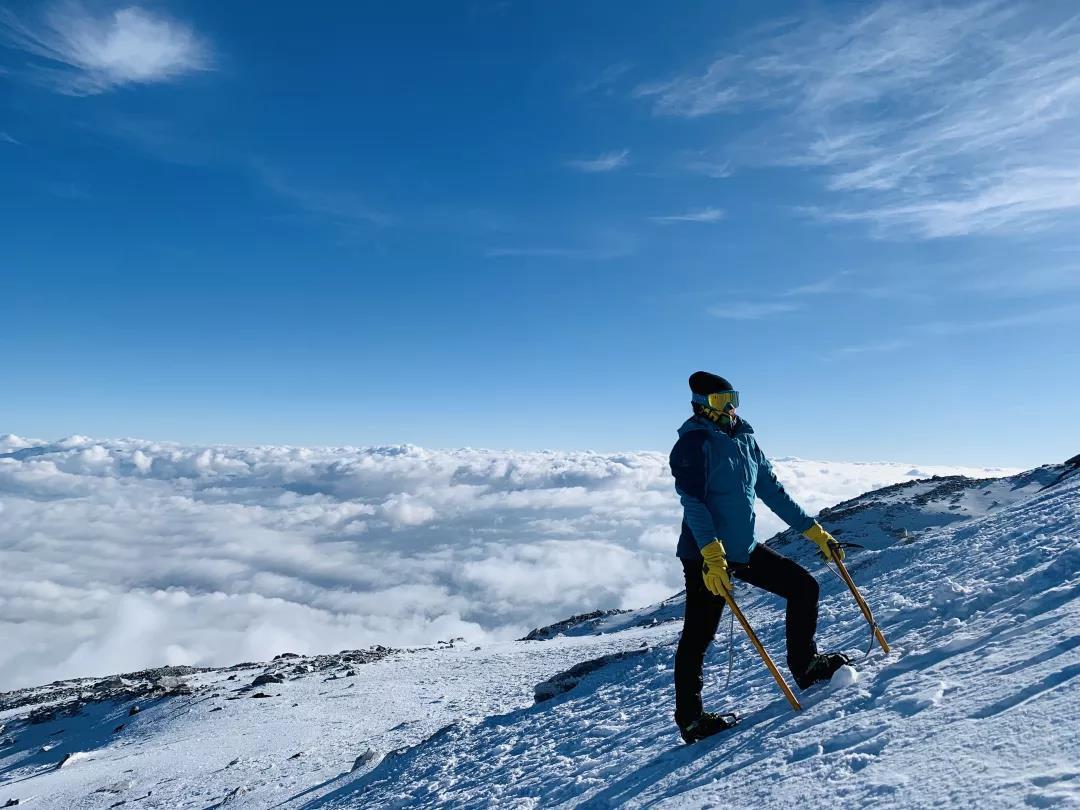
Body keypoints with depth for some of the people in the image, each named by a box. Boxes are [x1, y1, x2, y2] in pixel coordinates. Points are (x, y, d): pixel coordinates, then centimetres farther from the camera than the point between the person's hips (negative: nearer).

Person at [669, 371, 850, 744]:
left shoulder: (745, 440, 12)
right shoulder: (694, 444, -12)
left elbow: (774, 492, 16)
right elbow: (693, 503, -22)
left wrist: (815, 532, 14)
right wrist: (712, 553, -33)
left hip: (746, 549, 8)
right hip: (707, 556, -7)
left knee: (804, 587, 10)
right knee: (697, 637, -1)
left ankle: (805, 665, 26)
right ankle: (689, 719, 13)